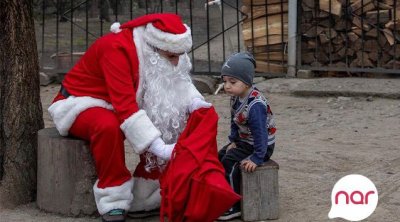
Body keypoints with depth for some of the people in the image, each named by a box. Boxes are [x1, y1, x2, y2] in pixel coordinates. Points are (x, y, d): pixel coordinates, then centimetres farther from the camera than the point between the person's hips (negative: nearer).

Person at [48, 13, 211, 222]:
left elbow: (177, 82, -3)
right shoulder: (117, 49, -33)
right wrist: (159, 148, -44)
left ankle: (147, 195, -4)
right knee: (108, 126, -39)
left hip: (122, 104, 7)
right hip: (81, 103, -7)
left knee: (167, 121, -13)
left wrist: (193, 102, -26)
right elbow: (125, 107, -39)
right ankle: (113, 202, -25)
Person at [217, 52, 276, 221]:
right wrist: (233, 141, 2)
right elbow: (234, 122, 11)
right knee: (220, 156, 12)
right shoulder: (236, 98, -2)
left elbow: (260, 133, -31)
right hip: (244, 141, 10)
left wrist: (257, 158, -30)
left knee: (229, 163, -20)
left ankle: (234, 206, -12)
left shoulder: (255, 105, -31)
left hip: (262, 145, -10)